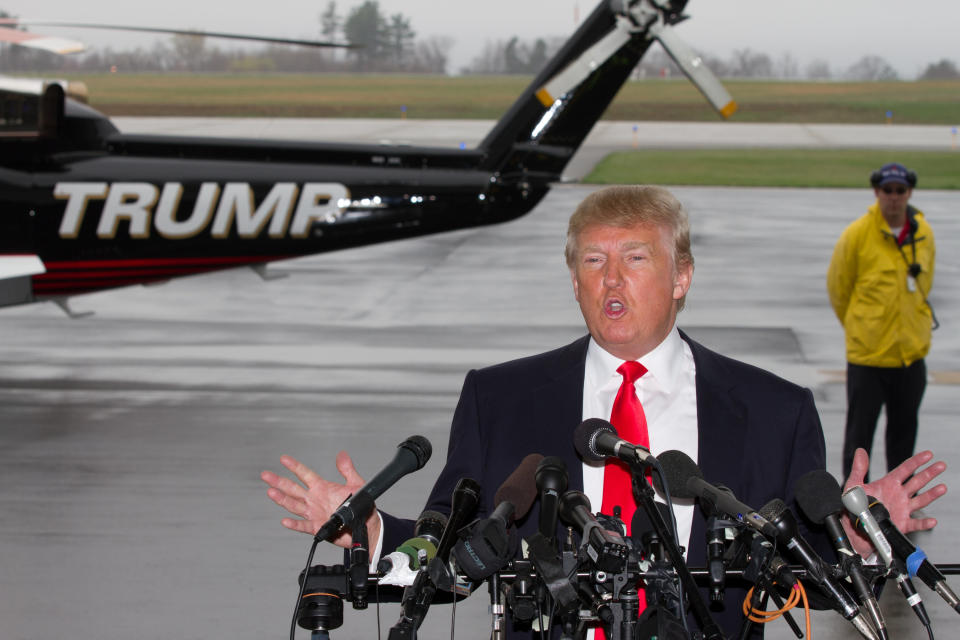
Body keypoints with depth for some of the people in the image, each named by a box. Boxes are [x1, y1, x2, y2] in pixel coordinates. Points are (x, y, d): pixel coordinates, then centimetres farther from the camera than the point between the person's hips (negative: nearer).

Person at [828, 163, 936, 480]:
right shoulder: (857, 234, -11)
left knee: (904, 426, 15)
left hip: (912, 350, 4)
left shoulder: (923, 234, 2)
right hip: (867, 351, -4)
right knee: (859, 430, 2)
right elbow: (837, 287, 2)